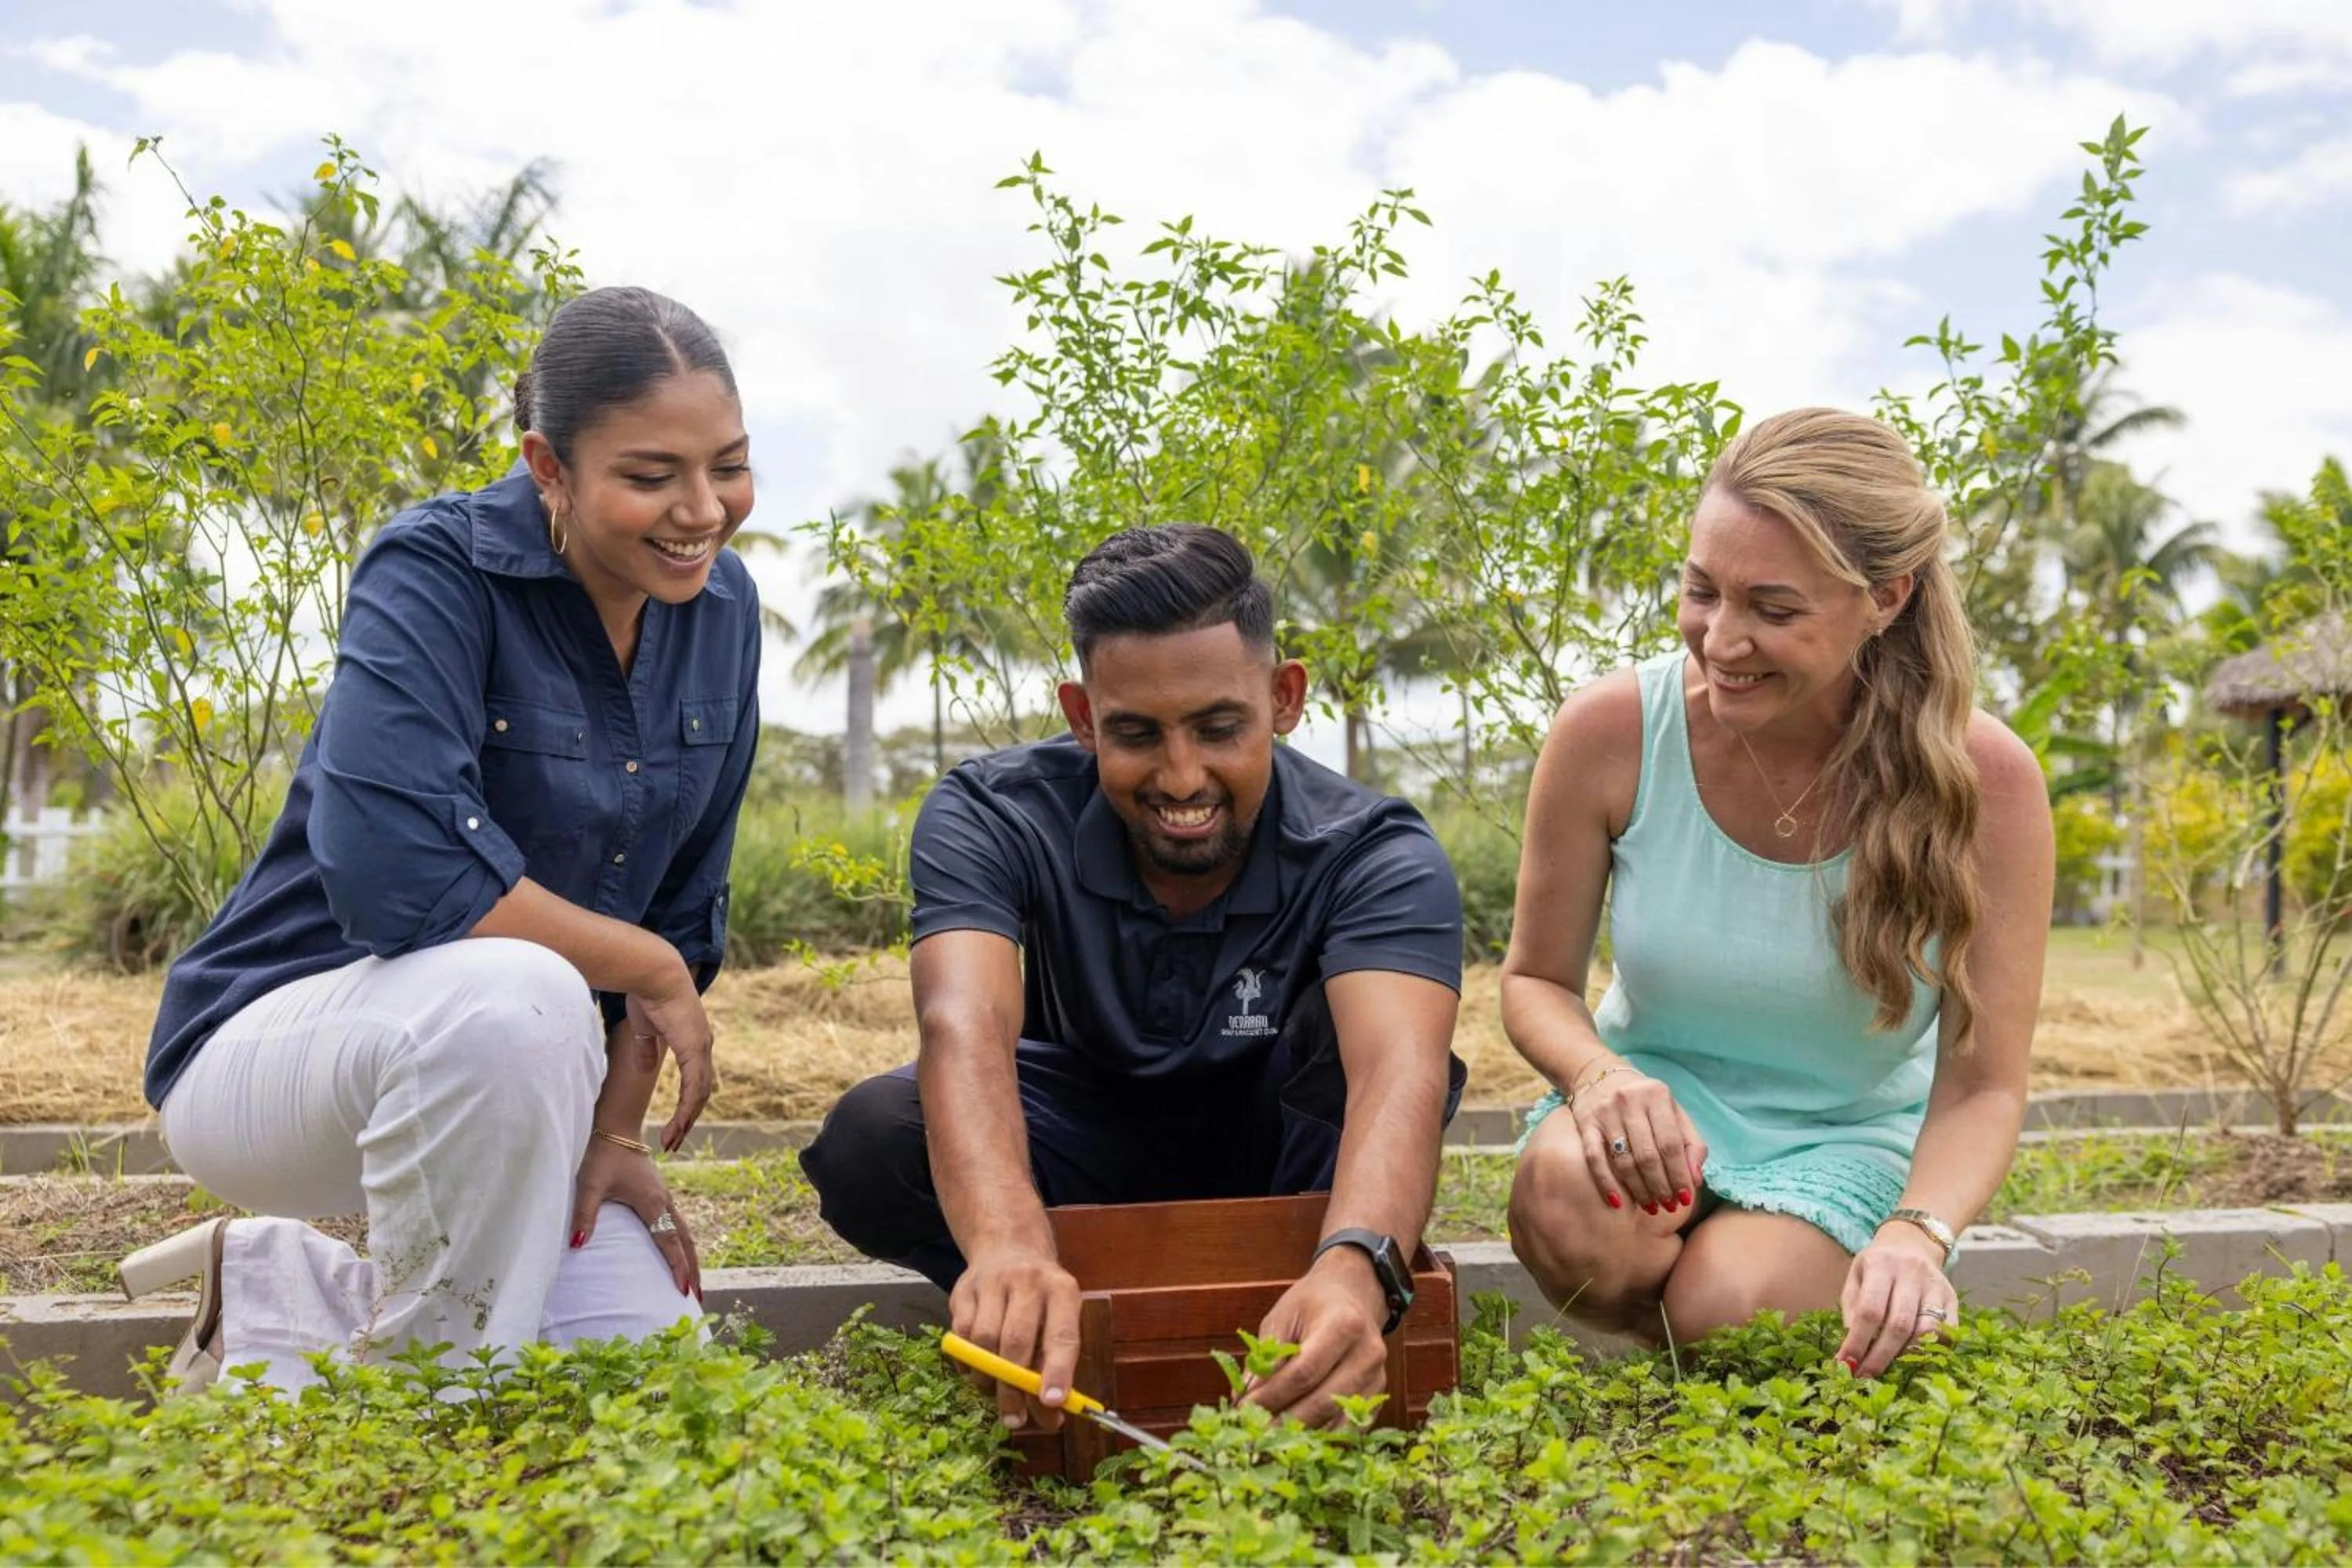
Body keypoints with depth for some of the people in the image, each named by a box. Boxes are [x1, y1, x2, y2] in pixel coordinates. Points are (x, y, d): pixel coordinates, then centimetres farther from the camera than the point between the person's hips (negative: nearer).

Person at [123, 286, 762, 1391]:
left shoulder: (718, 607, -1)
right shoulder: (438, 574, -20)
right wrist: (653, 972, -23)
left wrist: (616, 1132, -3)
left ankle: (274, 1297, 14)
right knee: (515, 994, -39)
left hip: (505, 1082, 7)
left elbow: (683, 903, 4)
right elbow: (391, 866, -35)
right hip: (274, 1042, -6)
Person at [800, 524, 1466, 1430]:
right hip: (1084, 1147, 1)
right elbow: (965, 1028, -41)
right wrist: (1009, 1245, -62)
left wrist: (1355, 1268, -66)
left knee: (1349, 1012, -32)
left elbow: (1401, 1070, -43)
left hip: (1285, 1159, 0)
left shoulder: (1374, 856, -25)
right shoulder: (990, 819, -23)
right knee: (870, 1141, -29)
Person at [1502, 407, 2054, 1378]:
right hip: (1654, 1103, 1)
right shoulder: (1611, 733, -16)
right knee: (1568, 1204, -35)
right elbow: (1536, 978, -2)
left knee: (1728, 1307, -32)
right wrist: (1600, 1075, -25)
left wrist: (1918, 1233, -34)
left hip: (1848, 1139, 0)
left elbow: (1982, 1086, -12)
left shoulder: (1982, 780, -18)